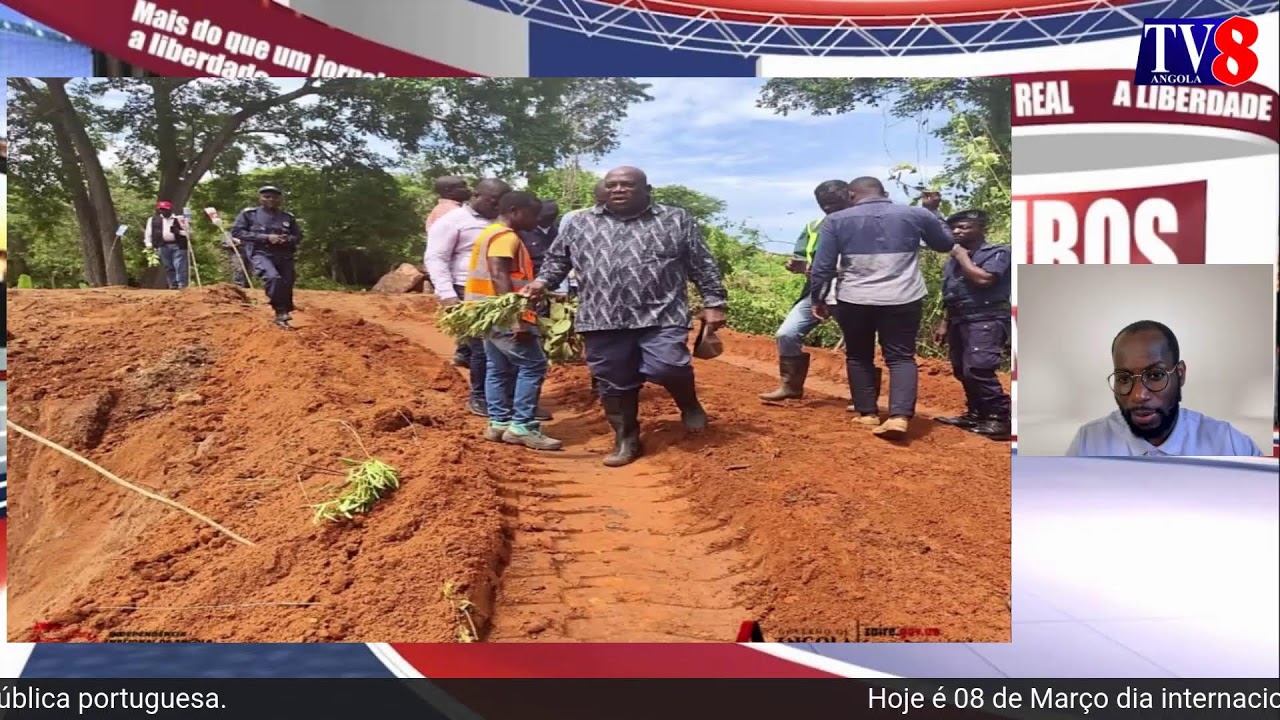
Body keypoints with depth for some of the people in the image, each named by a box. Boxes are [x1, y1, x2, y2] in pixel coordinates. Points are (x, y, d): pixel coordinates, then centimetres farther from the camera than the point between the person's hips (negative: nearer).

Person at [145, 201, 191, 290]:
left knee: (180, 266, -10)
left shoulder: (178, 219, 5)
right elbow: (148, 233, 17)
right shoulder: (153, 220, 14)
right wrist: (148, 244, 8)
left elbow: (187, 231, 2)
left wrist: (178, 231, -16)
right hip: (163, 246, 3)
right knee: (168, 267, 6)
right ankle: (173, 284, 12)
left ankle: (182, 284, -9)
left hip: (178, 245, -3)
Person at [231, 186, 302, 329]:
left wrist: (287, 239, -8)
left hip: (284, 255, 4)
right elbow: (236, 232, -5)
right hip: (260, 253, -4)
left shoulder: (288, 216, 11)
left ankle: (282, 317, 20)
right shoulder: (249, 213, 3)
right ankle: (280, 311, -19)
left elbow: (298, 236, 18)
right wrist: (266, 237, -13)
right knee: (273, 277, -31)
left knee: (286, 285, 3)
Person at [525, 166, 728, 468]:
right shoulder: (580, 224, 11)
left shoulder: (676, 220, 5)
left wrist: (714, 302, 2)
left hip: (661, 316, -3)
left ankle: (688, 403, 13)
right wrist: (542, 282, 1)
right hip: (602, 320, 3)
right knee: (614, 384, 5)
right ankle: (626, 440, 21)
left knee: (667, 368, -18)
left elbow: (703, 265, 6)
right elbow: (557, 259, 18)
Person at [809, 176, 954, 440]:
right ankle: (900, 416, -11)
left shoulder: (836, 220, 2)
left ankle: (867, 412, 18)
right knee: (901, 357, 5)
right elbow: (946, 243, 18)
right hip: (903, 300, 0)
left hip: (854, 300, 0)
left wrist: (818, 299, 11)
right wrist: (930, 215, 32)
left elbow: (822, 266, 0)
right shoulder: (915, 215, 5)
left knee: (859, 356, 17)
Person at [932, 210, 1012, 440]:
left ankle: (1000, 417, -13)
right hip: (959, 321, 9)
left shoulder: (997, 253, -5)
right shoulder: (956, 258, 19)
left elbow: (983, 278, -23)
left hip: (986, 321, -8)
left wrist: (962, 256, -10)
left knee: (977, 370, -21)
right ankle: (976, 414, 21)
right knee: (962, 372, 9)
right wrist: (945, 323, 21)